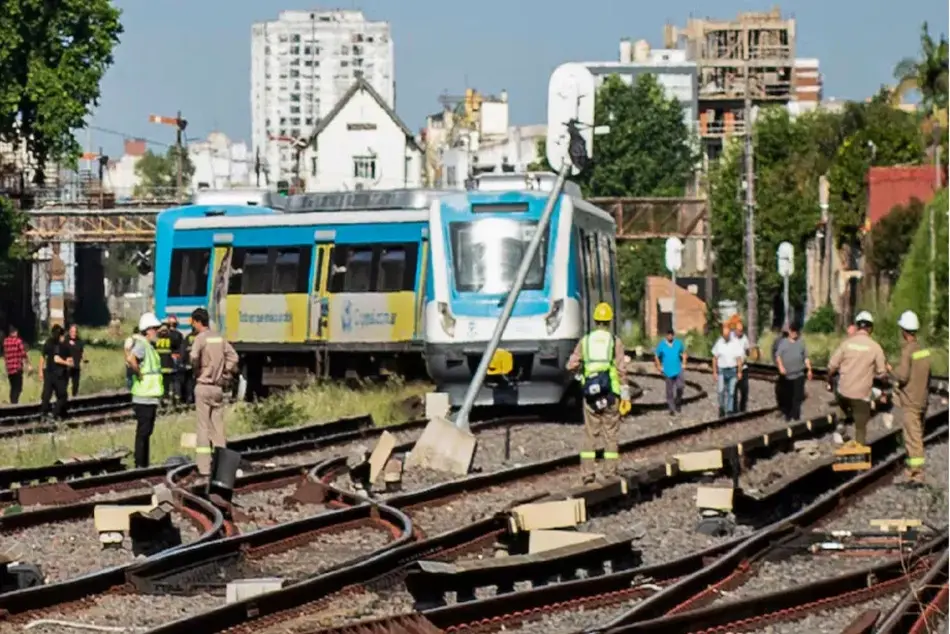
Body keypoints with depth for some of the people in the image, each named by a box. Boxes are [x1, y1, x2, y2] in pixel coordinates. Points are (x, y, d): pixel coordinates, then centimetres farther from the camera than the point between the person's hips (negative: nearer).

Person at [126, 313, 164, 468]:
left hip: (150, 397, 10)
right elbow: (130, 359, -35)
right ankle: (139, 465, -3)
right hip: (144, 397, -10)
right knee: (143, 431, -6)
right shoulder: (142, 345, -15)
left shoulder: (149, 346, 16)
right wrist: (139, 374, -22)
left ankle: (144, 464, 21)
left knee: (146, 431, 14)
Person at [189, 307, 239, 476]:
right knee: (218, 426, 9)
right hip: (218, 387, 5)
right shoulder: (220, 338, 8)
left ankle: (204, 466, -5)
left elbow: (194, 356, -27)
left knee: (204, 427, -3)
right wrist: (225, 377, 9)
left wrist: (197, 371, -8)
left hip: (203, 386, -5)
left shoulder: (201, 338, -10)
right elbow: (233, 357, 5)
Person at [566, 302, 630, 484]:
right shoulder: (615, 341, -1)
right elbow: (621, 370, -6)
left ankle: (588, 472, 2)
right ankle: (610, 472, 4)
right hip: (610, 392, -2)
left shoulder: (585, 341, 5)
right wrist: (625, 395, -3)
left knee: (590, 433, 6)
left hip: (590, 393, 2)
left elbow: (571, 365, 1)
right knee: (610, 434, 5)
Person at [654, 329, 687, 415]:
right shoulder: (661, 345, -5)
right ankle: (672, 409, 14)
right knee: (669, 391, 3)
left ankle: (678, 402, 10)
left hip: (678, 370, 1)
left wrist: (684, 363, 7)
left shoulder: (678, 343, -1)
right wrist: (659, 367, 2)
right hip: (668, 372, -1)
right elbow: (656, 356, 7)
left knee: (679, 387, -16)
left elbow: (684, 353, 16)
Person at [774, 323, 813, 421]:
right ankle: (787, 414, 17)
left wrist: (809, 369, 9)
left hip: (799, 374, 0)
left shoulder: (801, 342, 10)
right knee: (786, 396, 4)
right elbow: (778, 355, -3)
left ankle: (796, 415, 0)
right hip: (786, 375, 0)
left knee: (797, 396, -5)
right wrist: (780, 366, -19)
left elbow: (806, 357, 13)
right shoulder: (784, 342, 6)